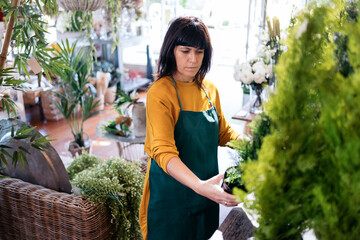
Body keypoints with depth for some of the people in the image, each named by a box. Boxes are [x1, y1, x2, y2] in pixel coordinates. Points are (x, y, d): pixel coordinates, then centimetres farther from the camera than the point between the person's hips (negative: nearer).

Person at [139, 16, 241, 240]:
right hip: (171, 193, -5)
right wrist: (199, 185, -40)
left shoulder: (210, 90, 2)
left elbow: (223, 133, 12)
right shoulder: (160, 93, -18)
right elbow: (164, 152, -26)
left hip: (207, 192, 6)